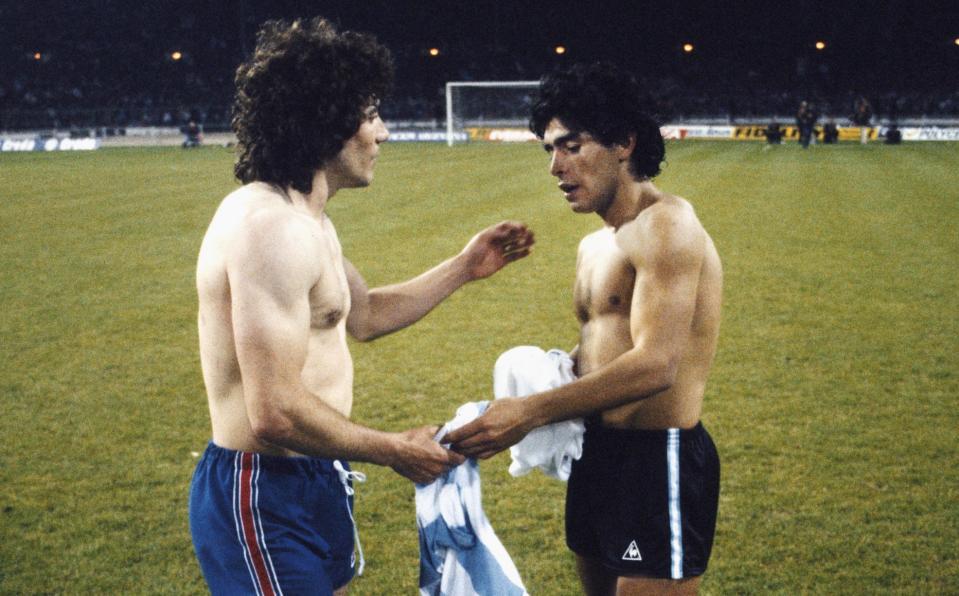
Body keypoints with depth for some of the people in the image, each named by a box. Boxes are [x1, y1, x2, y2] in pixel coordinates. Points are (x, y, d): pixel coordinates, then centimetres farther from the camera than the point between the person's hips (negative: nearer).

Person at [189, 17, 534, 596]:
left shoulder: (305, 218, 11)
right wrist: (397, 451, -16)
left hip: (312, 483, 10)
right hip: (265, 500, -10)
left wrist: (464, 267, 19)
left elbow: (366, 314, 26)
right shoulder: (271, 224, -24)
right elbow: (276, 413, -29)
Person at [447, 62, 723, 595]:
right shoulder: (594, 247, 14)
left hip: (661, 464, -9)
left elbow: (655, 365, -26)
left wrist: (532, 412, -29)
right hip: (597, 453, 9)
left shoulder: (664, 226, -16)